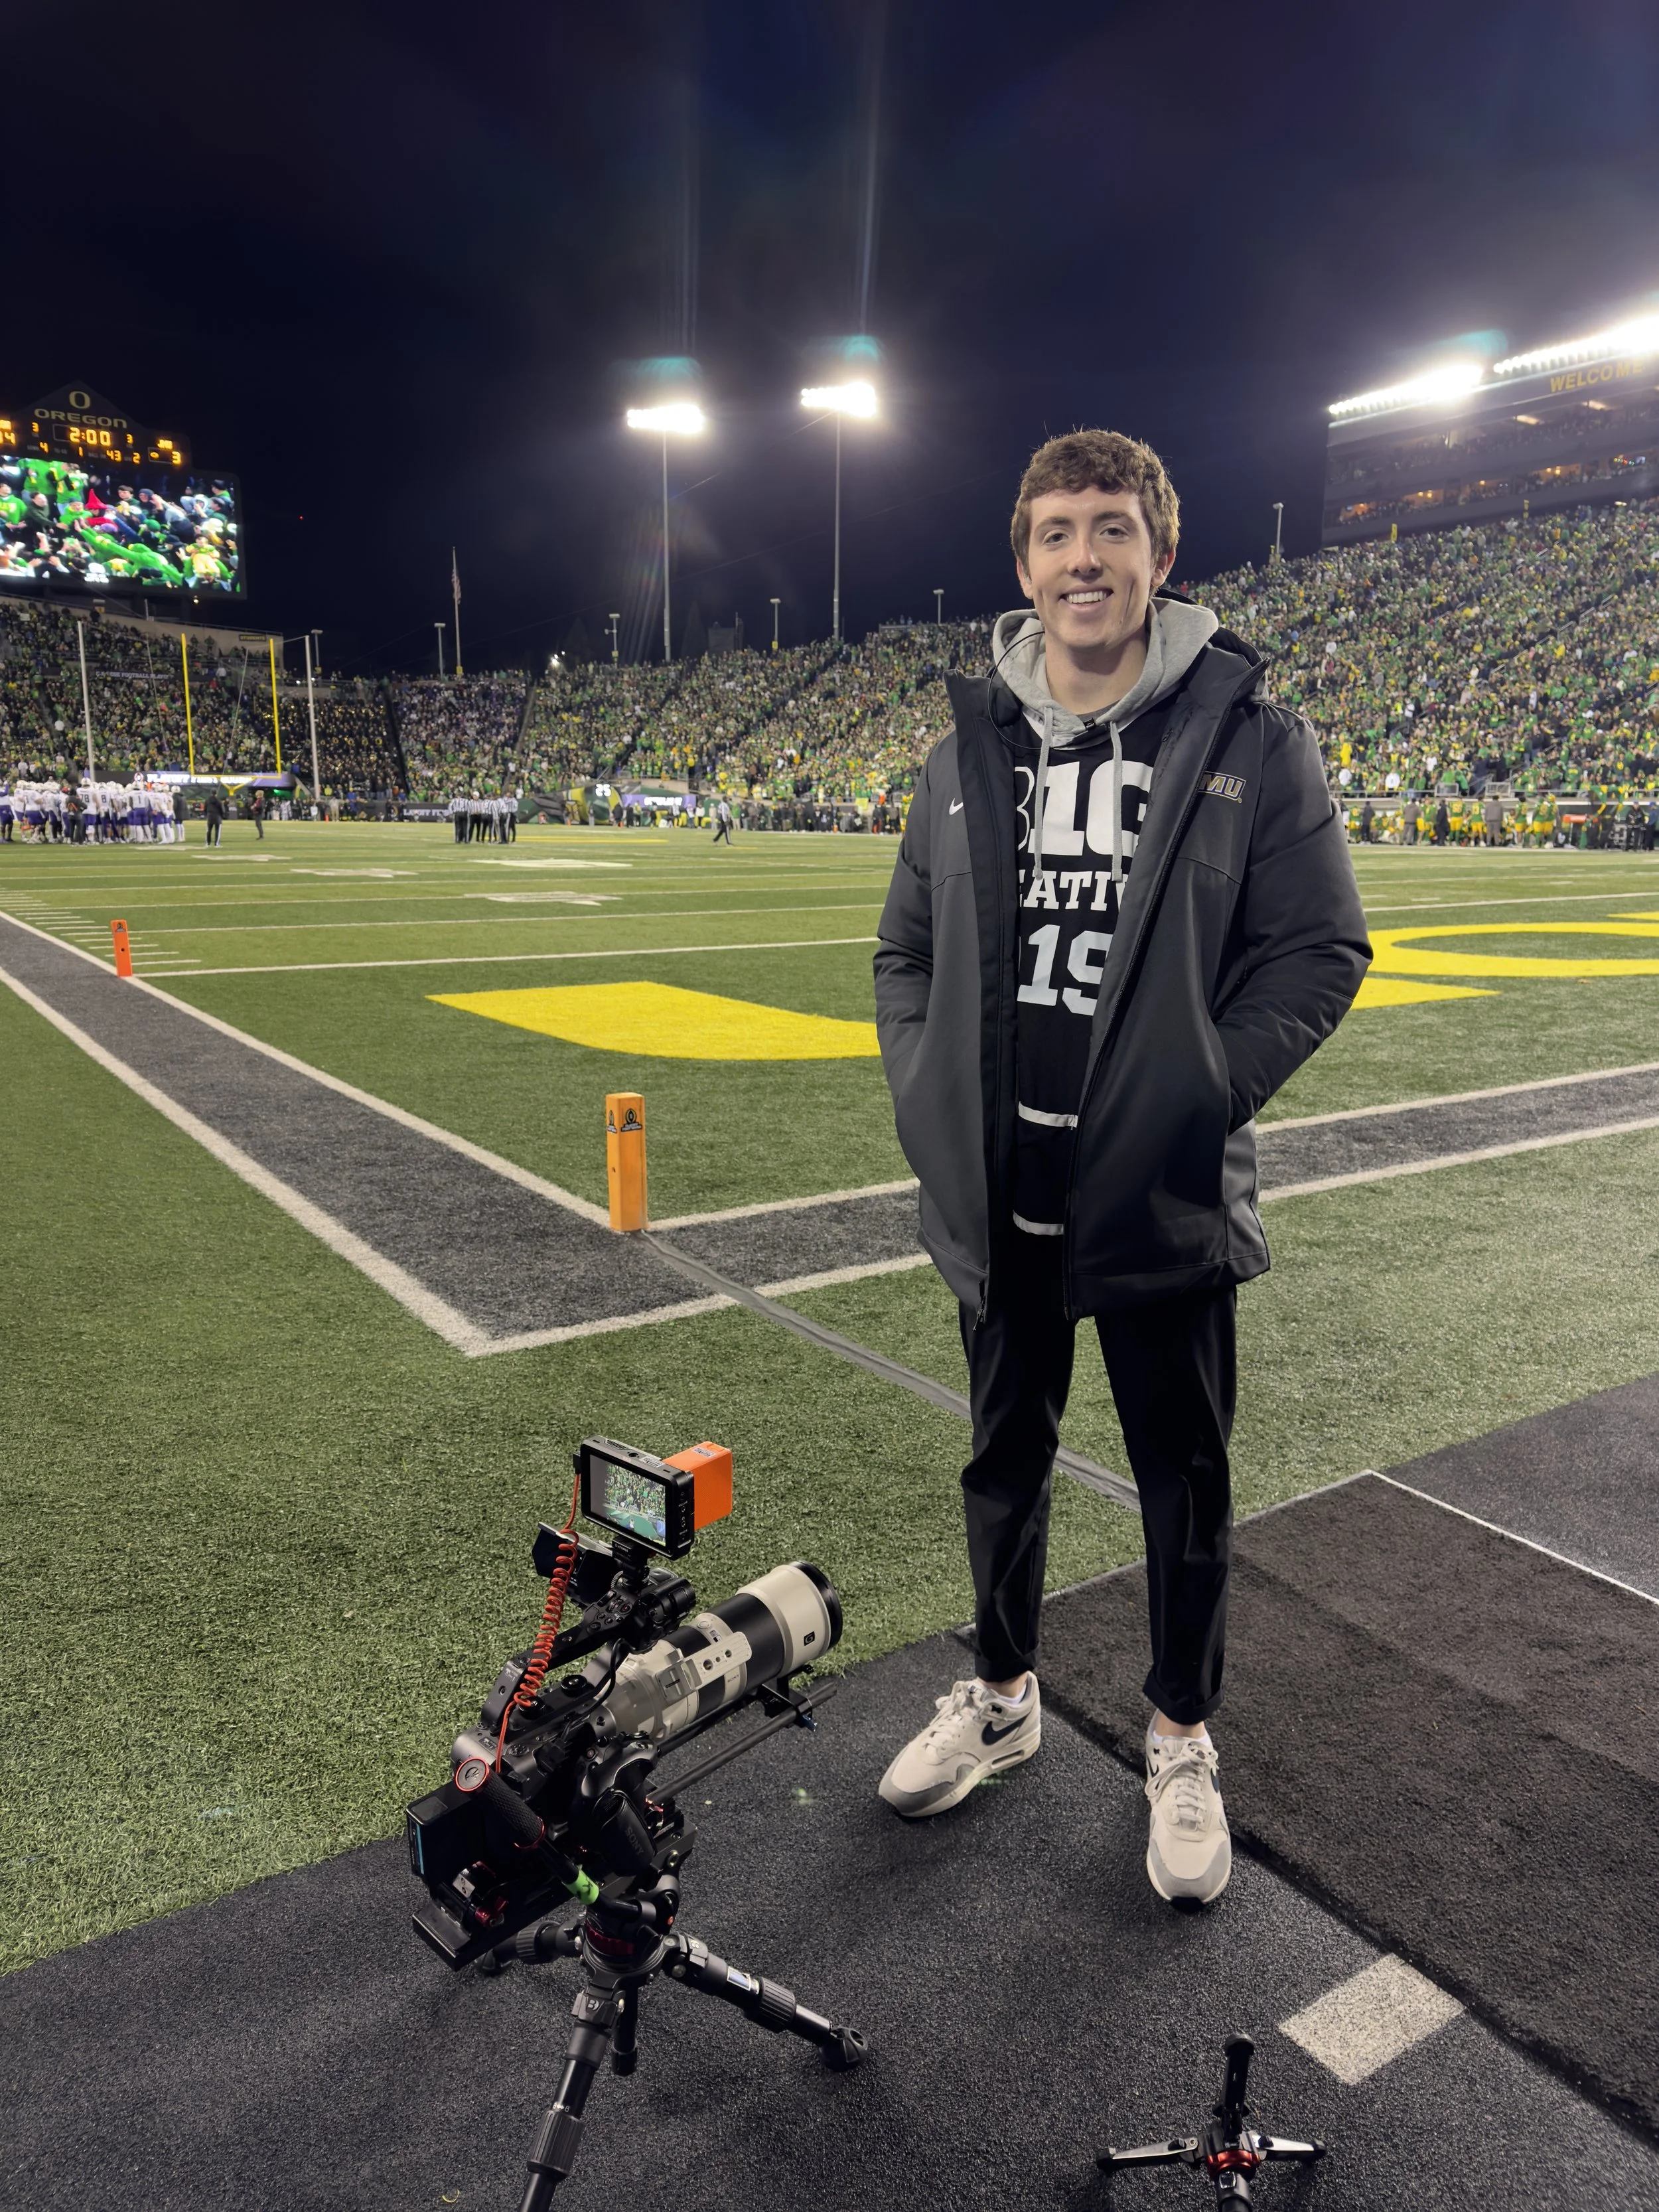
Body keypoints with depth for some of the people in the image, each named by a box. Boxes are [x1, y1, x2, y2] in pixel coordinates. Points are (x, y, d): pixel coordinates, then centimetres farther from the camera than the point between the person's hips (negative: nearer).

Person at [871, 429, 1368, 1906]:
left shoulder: (1250, 740, -5)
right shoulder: (968, 755, 6)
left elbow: (1320, 948, -5)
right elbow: (907, 953, 12)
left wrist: (1203, 1092, -15)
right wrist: (931, 1097, -1)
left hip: (1169, 1200, -3)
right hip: (998, 1193, 4)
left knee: (1183, 1479, 12)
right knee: (1005, 1456, 19)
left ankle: (1183, 1744, 35)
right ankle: (1002, 1698, 42)